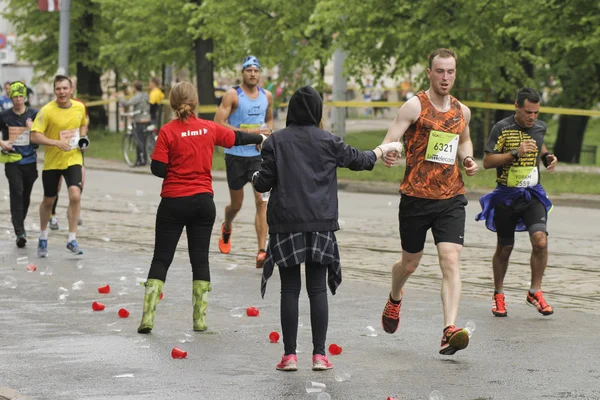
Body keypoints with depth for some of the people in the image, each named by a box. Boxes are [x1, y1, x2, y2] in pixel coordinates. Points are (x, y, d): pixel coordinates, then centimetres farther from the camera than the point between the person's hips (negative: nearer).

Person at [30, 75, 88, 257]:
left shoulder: (80, 107, -1)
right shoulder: (47, 111, -14)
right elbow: (34, 136, -18)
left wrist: (82, 138, -1)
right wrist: (56, 142, -29)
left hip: (73, 159, 2)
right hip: (52, 161, -1)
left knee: (75, 195, -18)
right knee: (48, 201, 11)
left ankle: (72, 239, -8)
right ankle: (43, 237, 35)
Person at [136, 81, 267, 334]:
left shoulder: (168, 132, -10)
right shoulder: (209, 128, 1)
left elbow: (158, 169, -13)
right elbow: (237, 138, 17)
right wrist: (261, 138, 36)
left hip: (174, 202, -2)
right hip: (203, 201, 2)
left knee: (161, 259, 4)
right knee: (200, 260, 10)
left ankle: (147, 318, -5)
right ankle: (200, 319, 9)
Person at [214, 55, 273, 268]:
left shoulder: (267, 96, 6)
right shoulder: (233, 95, -9)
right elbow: (218, 123, -15)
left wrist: (267, 132, 1)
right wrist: (248, 132, -21)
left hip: (259, 154, 2)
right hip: (236, 155, -2)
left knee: (262, 200, -13)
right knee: (236, 204, 11)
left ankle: (261, 252, -17)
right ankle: (227, 228, 48)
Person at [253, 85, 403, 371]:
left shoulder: (275, 141, -1)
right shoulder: (327, 142, 1)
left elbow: (264, 184, -3)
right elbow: (358, 160, 15)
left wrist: (255, 178, 21)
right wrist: (384, 149, 34)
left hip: (285, 224, -1)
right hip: (320, 224, 1)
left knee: (290, 289, 3)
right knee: (317, 289, 5)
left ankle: (290, 355, 2)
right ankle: (319, 354, 3)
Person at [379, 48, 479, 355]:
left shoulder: (462, 111, 9)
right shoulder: (415, 106, -7)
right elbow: (389, 141, -14)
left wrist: (468, 159, 8)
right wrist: (388, 154, -37)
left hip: (451, 199, 2)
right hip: (416, 197, -2)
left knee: (451, 261, -15)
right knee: (409, 264, 13)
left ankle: (450, 330, -24)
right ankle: (395, 299, 48)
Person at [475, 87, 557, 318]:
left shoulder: (540, 127, 5)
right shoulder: (502, 129, -9)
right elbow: (487, 161, -12)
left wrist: (547, 156, 8)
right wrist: (515, 153, -23)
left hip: (532, 195, 2)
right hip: (506, 196, -2)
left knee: (540, 241, -18)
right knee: (504, 249, 9)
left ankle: (535, 292, -1)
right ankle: (498, 294, 30)